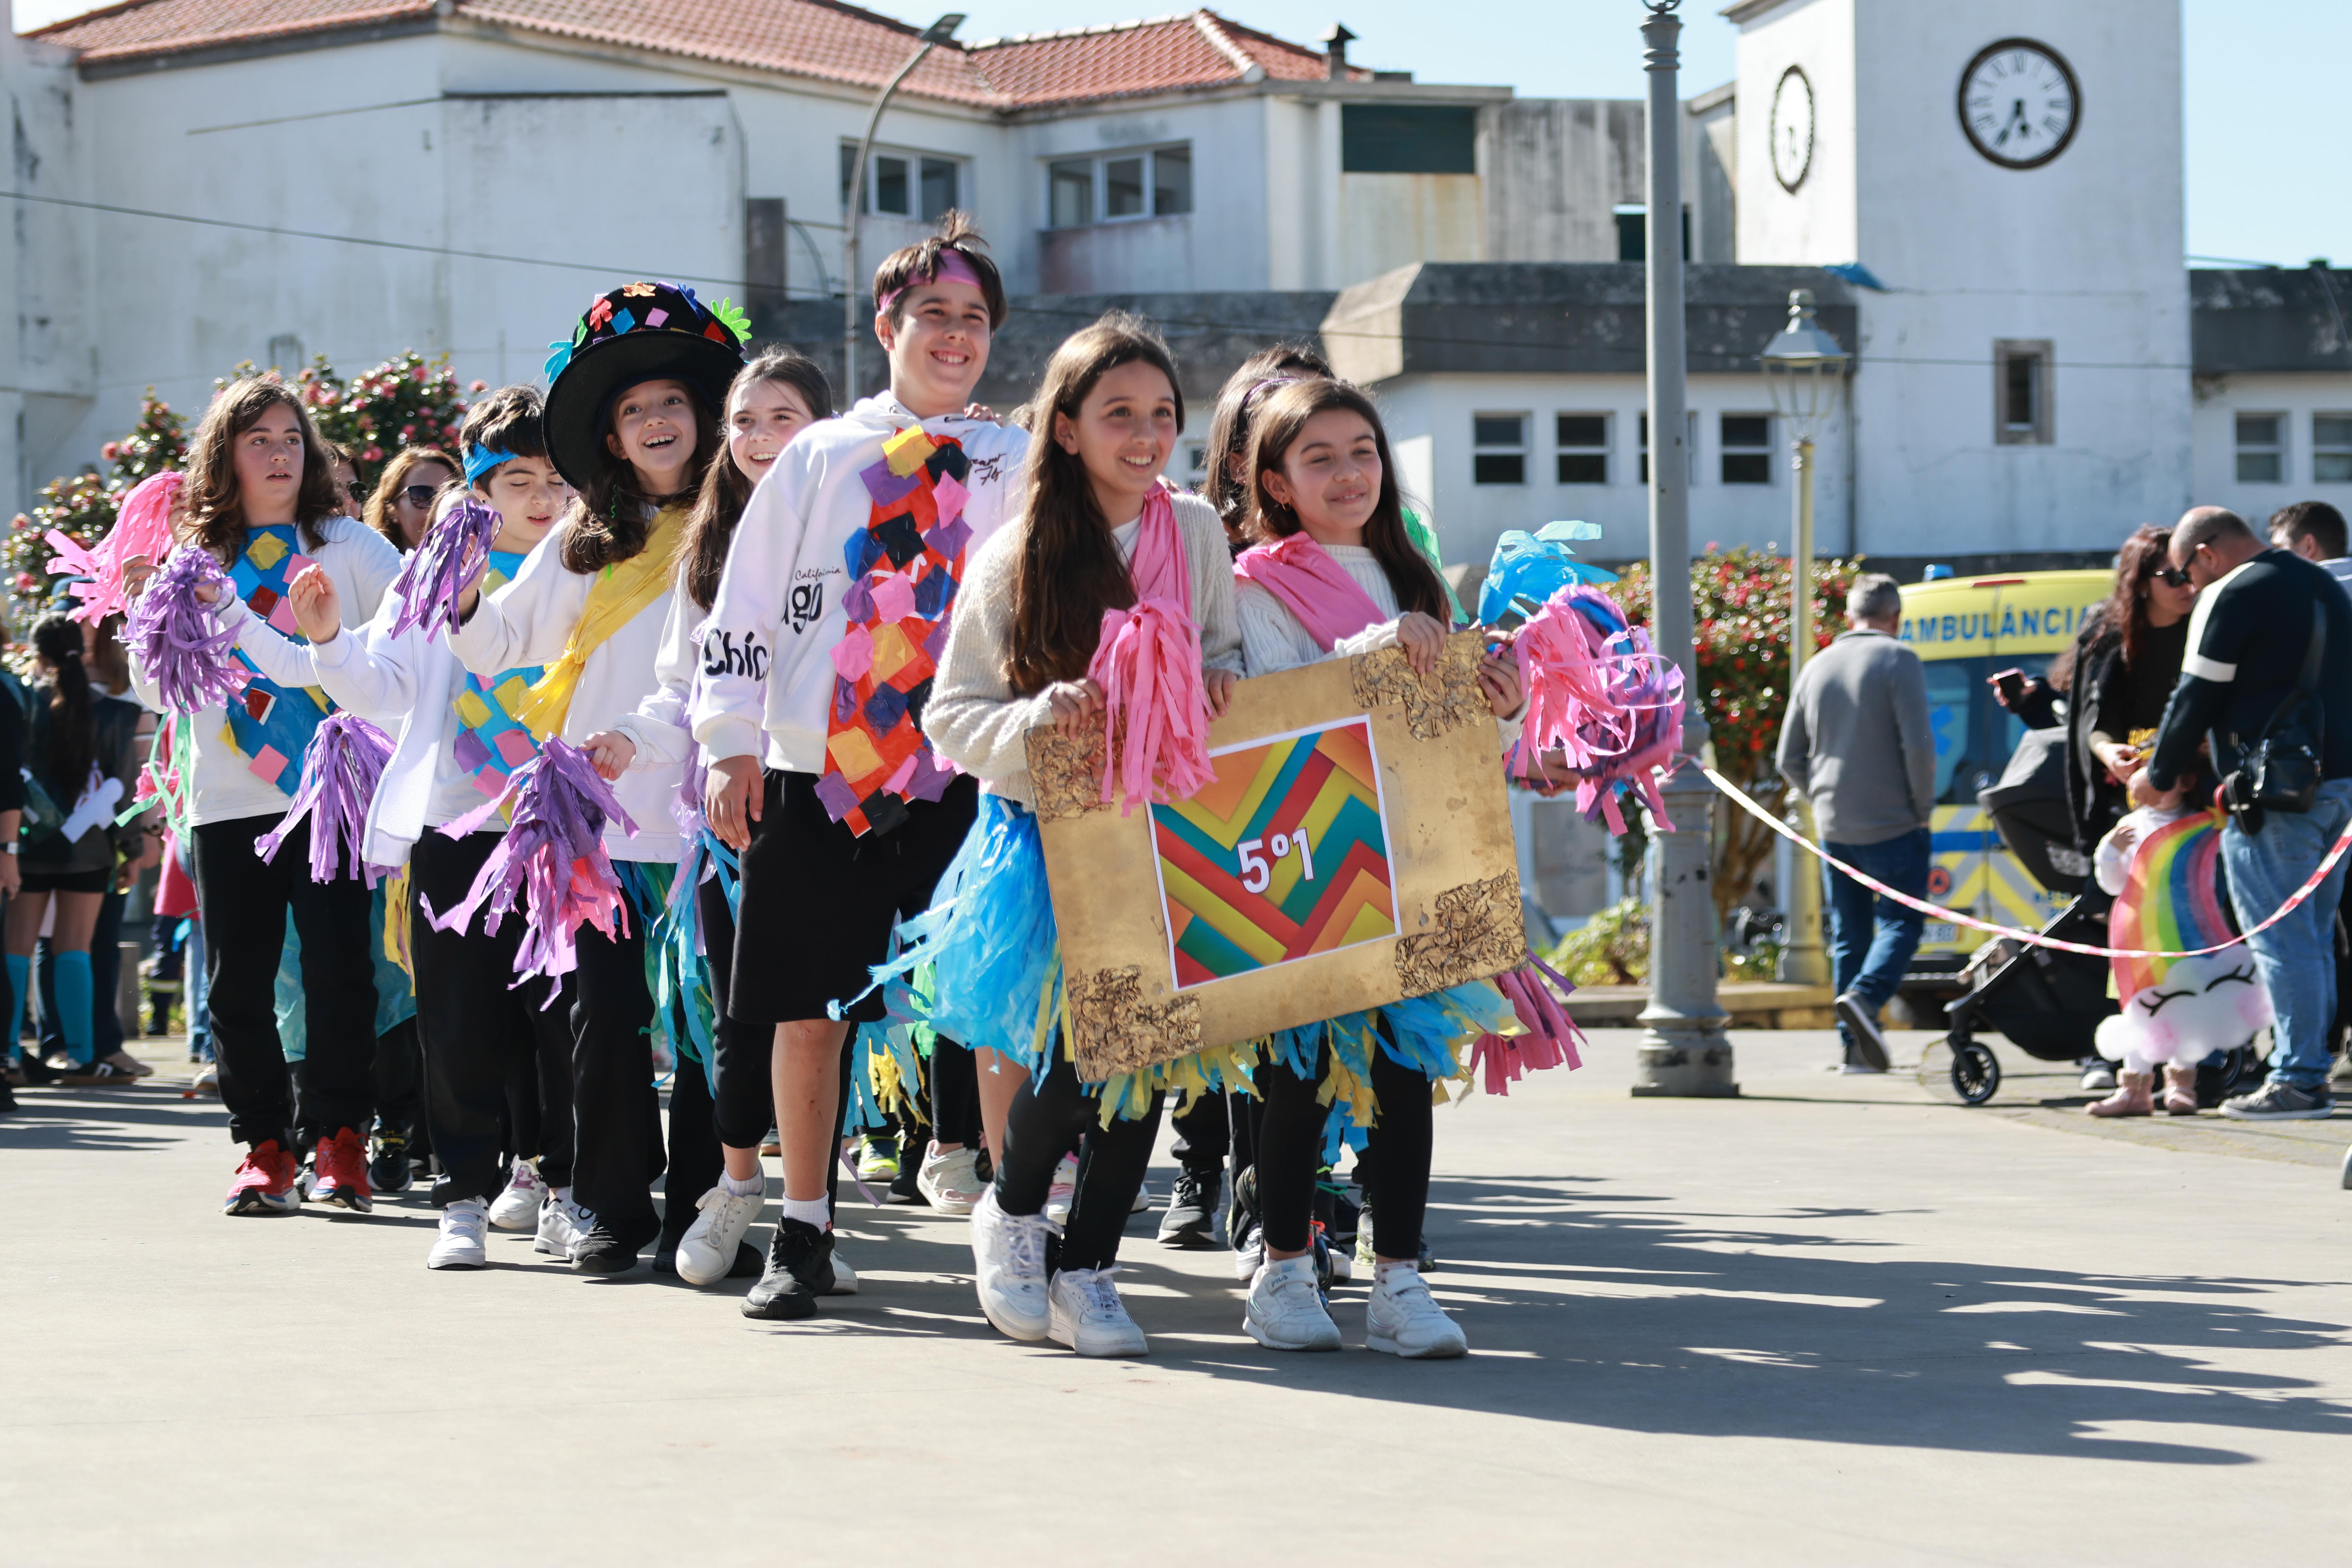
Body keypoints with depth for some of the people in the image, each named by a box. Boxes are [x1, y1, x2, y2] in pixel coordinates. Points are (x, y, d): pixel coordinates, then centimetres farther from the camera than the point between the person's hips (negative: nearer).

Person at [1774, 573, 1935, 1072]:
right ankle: (1865, 995, -26)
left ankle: (1857, 1045, 7)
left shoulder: (1817, 667, 10)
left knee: (1848, 935, 10)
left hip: (1834, 828, 5)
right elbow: (1918, 745, -15)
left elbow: (1790, 758, 12)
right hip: (1893, 826, -5)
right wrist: (1924, 807, -3)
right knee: (1901, 922, -1)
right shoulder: (1898, 661, -7)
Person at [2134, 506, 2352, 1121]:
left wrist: (2161, 778, 8)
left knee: (2279, 940, -5)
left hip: (2276, 793, -9)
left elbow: (2197, 698, -7)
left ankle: (2294, 1081, -6)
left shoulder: (2231, 596, -8)